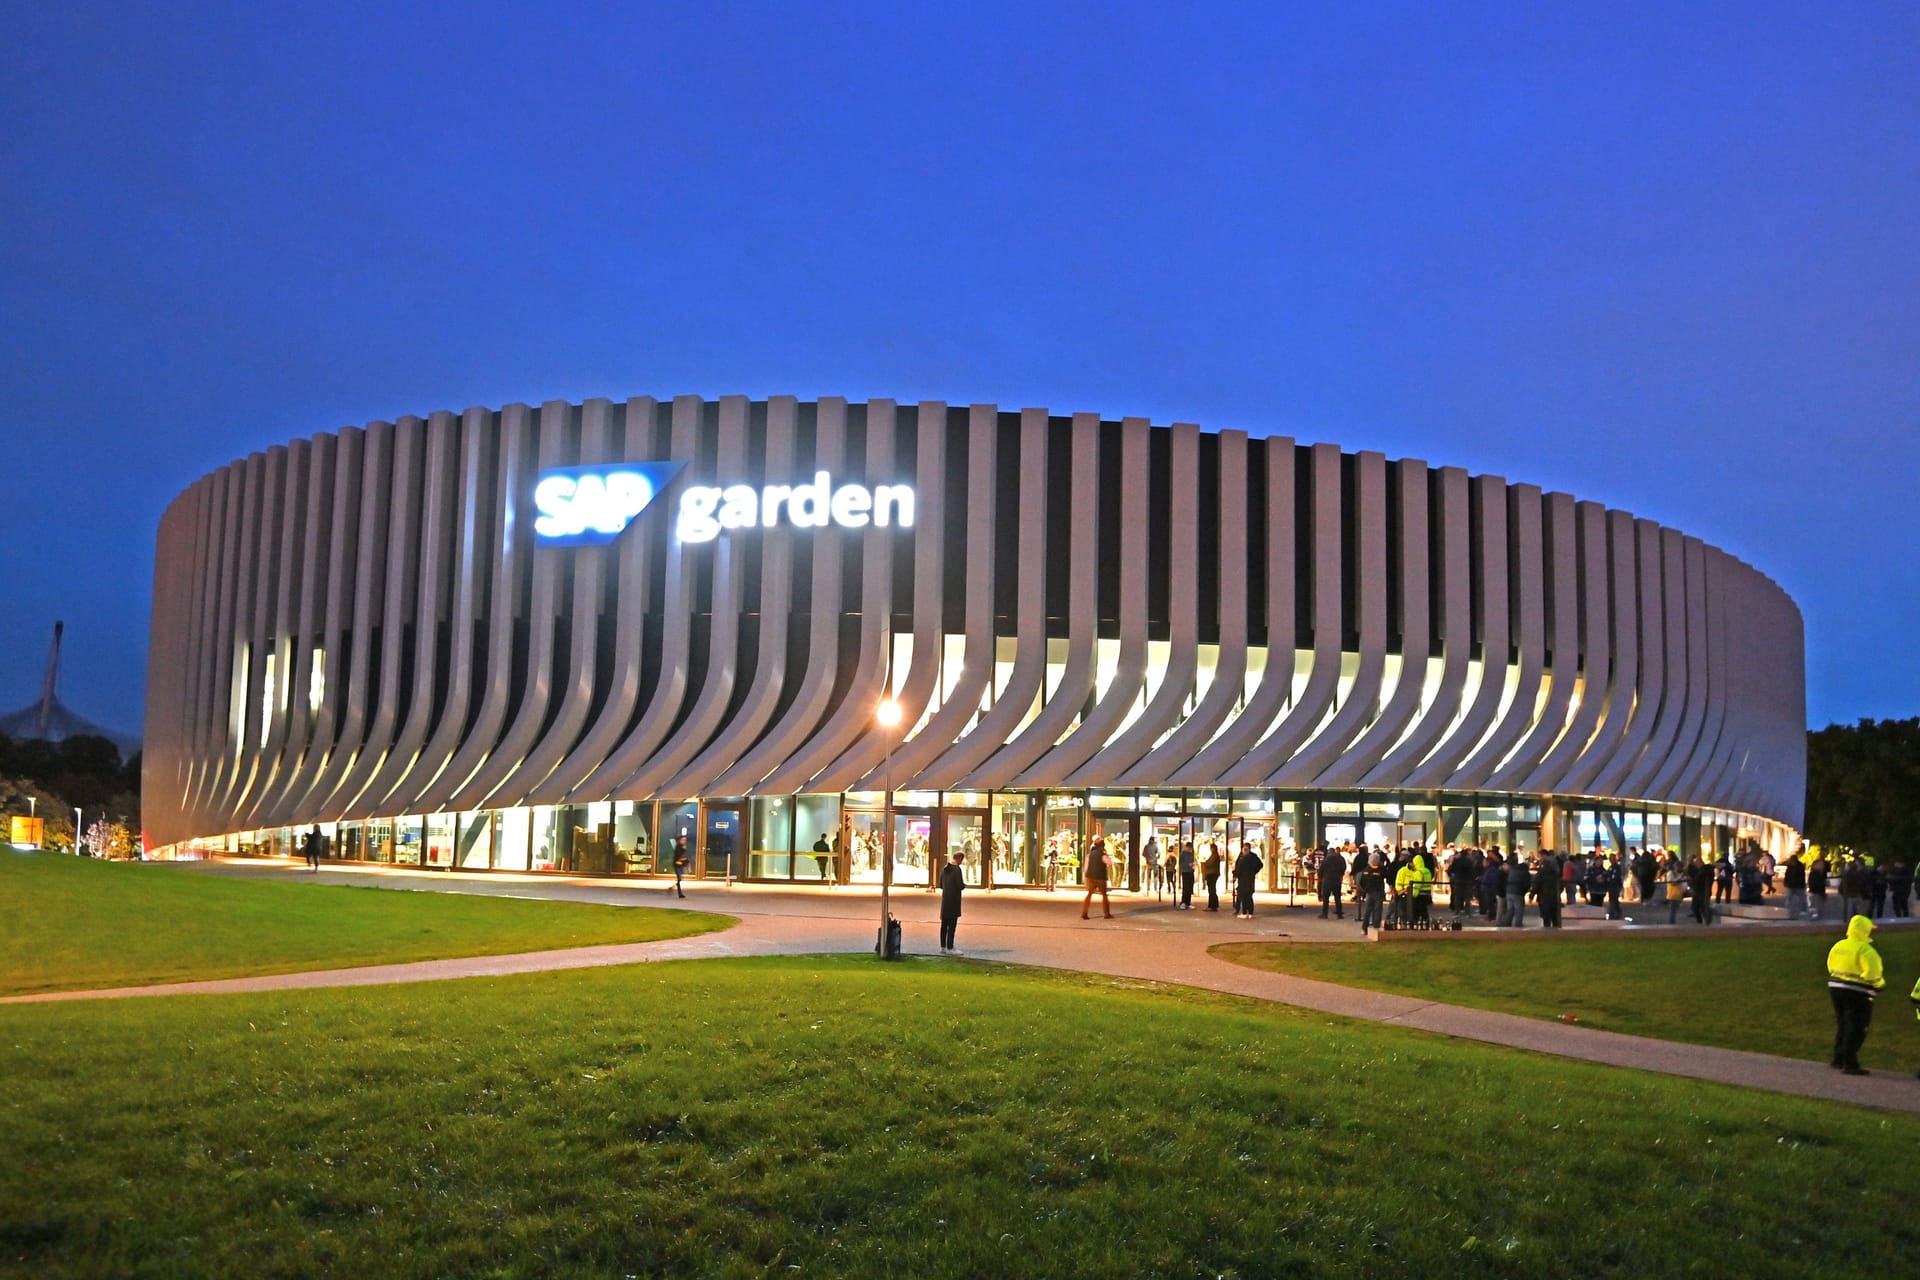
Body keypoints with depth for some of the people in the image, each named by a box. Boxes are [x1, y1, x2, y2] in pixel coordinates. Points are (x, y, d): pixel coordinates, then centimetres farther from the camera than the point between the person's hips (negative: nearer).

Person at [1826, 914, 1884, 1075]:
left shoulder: (1838, 946, 8)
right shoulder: (1866, 951, -17)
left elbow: (1830, 967, 14)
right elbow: (1872, 975, -20)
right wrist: (1881, 982, -1)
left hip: (1836, 988, 8)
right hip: (1857, 994, -8)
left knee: (1842, 1025, 19)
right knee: (1856, 1029, -2)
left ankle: (1838, 1060, 24)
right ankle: (1850, 1064, -3)